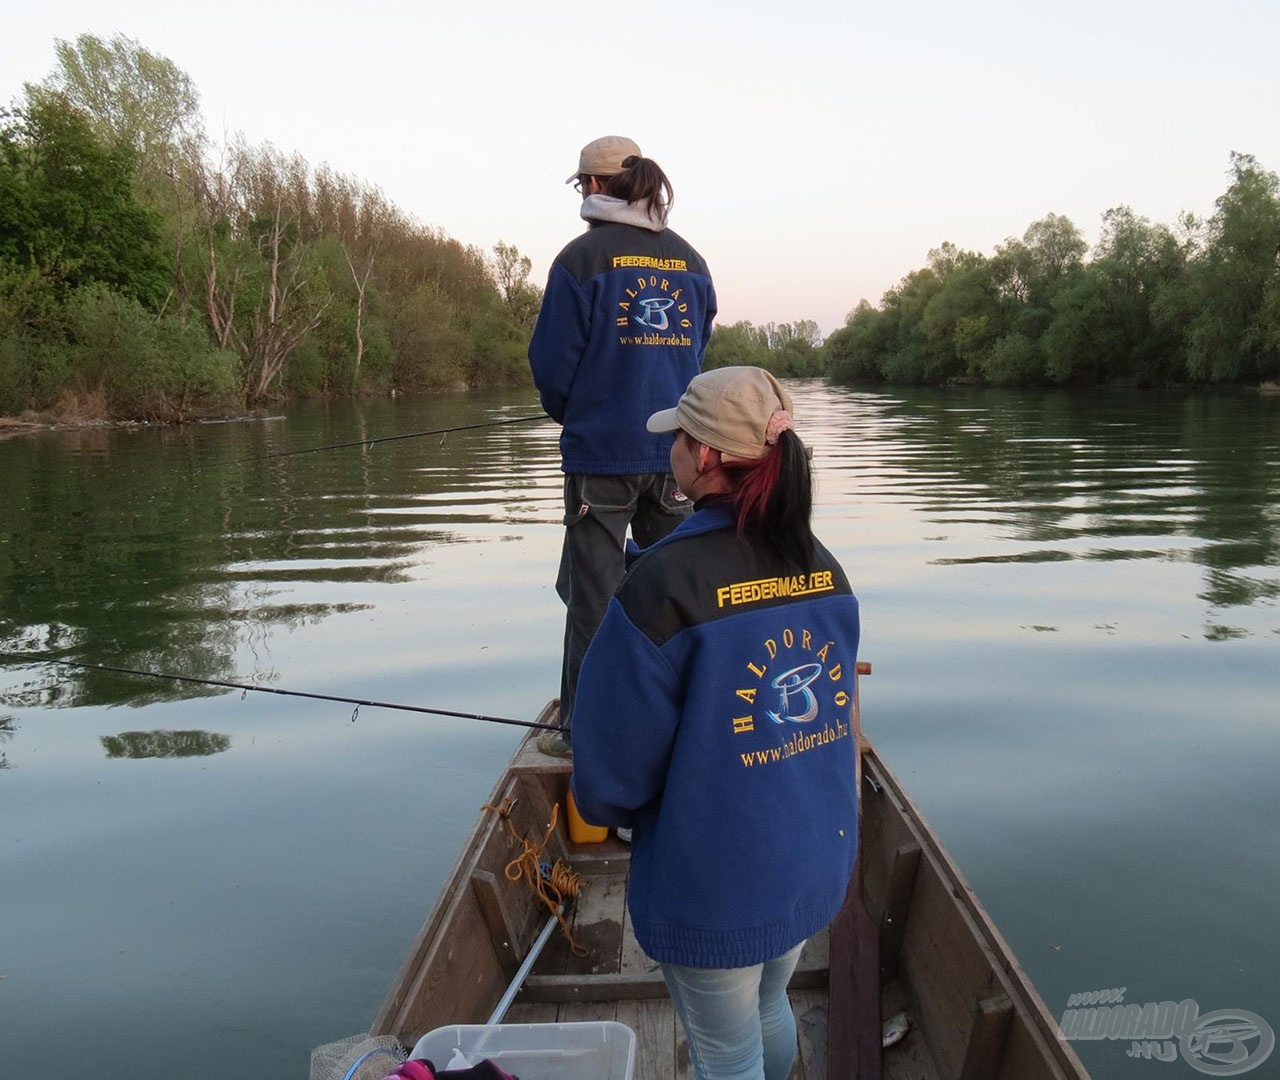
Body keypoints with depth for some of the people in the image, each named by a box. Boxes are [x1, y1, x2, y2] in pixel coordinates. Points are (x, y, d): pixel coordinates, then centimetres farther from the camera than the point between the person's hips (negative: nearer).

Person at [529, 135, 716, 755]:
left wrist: (569, 416, 14)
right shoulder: (690, 261, 9)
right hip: (675, 450, 5)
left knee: (593, 594, 2)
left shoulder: (584, 257, -7)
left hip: (602, 452, -5)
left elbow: (552, 361, -5)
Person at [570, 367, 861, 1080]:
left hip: (716, 890, -6)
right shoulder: (823, 567, -4)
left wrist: (614, 809, 3)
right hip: (819, 865, 6)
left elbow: (613, 761, -19)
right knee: (770, 1010, 29)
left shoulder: (666, 581, -25)